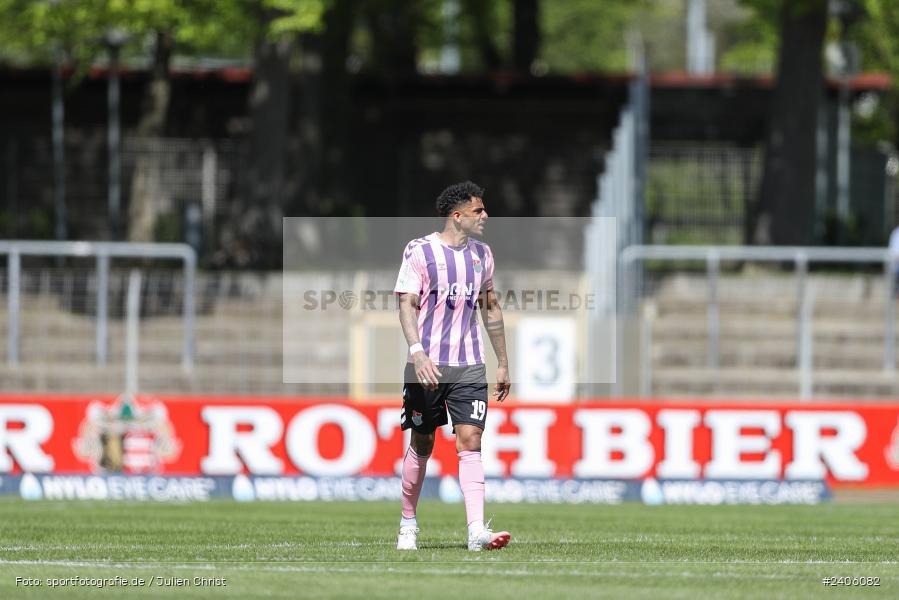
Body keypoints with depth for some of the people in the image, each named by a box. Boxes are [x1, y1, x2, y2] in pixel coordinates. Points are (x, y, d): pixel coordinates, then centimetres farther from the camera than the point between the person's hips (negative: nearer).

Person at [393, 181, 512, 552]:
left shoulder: (481, 253, 12)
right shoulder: (419, 251, -4)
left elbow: (491, 308, 21)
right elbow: (407, 305, -10)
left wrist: (503, 364, 19)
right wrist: (418, 352, -24)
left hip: (469, 367, 3)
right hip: (427, 365, -3)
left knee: (470, 441, -11)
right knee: (422, 445, 6)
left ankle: (477, 531, -19)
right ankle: (408, 524, 24)